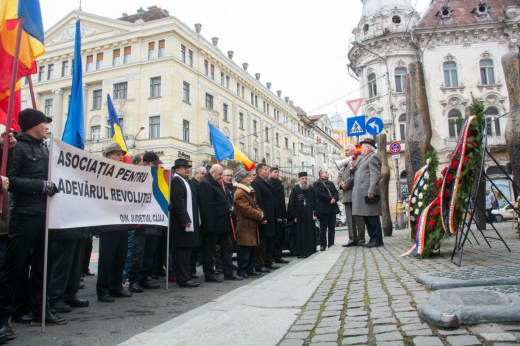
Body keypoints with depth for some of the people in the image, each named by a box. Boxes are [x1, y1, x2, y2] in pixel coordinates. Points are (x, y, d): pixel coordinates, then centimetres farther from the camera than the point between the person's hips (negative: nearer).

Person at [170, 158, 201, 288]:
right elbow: (178, 202, -19)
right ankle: (184, 278, -1)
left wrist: (195, 220, 16)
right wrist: (185, 219, -22)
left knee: (187, 249, 16)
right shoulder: (176, 181, -10)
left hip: (191, 221, 9)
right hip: (183, 222, -9)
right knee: (183, 249, -6)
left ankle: (188, 272, 27)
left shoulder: (188, 182, 19)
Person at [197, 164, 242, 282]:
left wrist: (227, 221, 19)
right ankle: (209, 274, 10)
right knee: (210, 250, 1)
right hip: (213, 225, -10)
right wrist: (209, 225, -25)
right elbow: (206, 206, -21)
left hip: (222, 224, 10)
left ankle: (229, 272, 21)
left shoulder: (217, 183, 19)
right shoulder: (205, 184, -13)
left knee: (227, 247, 13)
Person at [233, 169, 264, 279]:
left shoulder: (249, 191, 18)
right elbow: (246, 209, -20)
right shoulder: (240, 193, -15)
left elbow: (255, 204, 22)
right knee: (244, 249, -5)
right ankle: (241, 271, 5)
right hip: (245, 226, -10)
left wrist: (260, 212, 3)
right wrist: (259, 215, -12)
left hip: (252, 225, 10)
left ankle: (250, 270, 22)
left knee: (253, 248, 13)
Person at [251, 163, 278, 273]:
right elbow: (258, 201, -18)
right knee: (262, 242, -2)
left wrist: (274, 216, 15)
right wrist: (263, 218, -20)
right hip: (264, 218, -9)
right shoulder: (256, 183, -12)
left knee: (271, 241, 15)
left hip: (271, 218, 9)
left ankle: (268, 263, 25)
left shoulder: (268, 182, 17)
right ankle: (260, 265, 6)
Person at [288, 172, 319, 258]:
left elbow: (316, 203, 8)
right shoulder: (294, 190, 1)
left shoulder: (312, 190, 8)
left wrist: (315, 214, -2)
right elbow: (292, 204, -1)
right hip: (299, 217, -2)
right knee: (300, 235, 0)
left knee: (310, 234, 4)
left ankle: (310, 251, 12)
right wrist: (294, 216, -7)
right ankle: (301, 252, 5)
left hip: (309, 217, 2)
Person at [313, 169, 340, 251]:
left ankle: (331, 244, 12)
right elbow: (319, 194, -10)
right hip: (323, 209, -5)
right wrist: (330, 198, -13)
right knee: (323, 228, -2)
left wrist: (335, 198, -10)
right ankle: (323, 245, 4)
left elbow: (336, 193, 12)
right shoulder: (316, 184, 3)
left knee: (332, 228, 5)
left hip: (332, 208, 5)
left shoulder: (331, 183, 22)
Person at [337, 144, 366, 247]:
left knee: (359, 217, -6)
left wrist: (354, 168, -15)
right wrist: (341, 184, 0)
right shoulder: (344, 163, 26)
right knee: (350, 219, 3)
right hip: (347, 195, 6)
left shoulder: (360, 159, 6)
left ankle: (361, 239, -1)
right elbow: (339, 176, 18)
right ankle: (352, 239, 4)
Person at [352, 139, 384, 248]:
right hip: (361, 194, 10)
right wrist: (354, 167, 9)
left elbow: (375, 175, -15)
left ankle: (377, 240, -2)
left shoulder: (373, 157, -4)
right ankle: (372, 239, 14)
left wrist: (371, 190, -22)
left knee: (372, 217, -7)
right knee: (367, 217, 9)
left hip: (368, 193, -10)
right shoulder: (364, 159, 25)